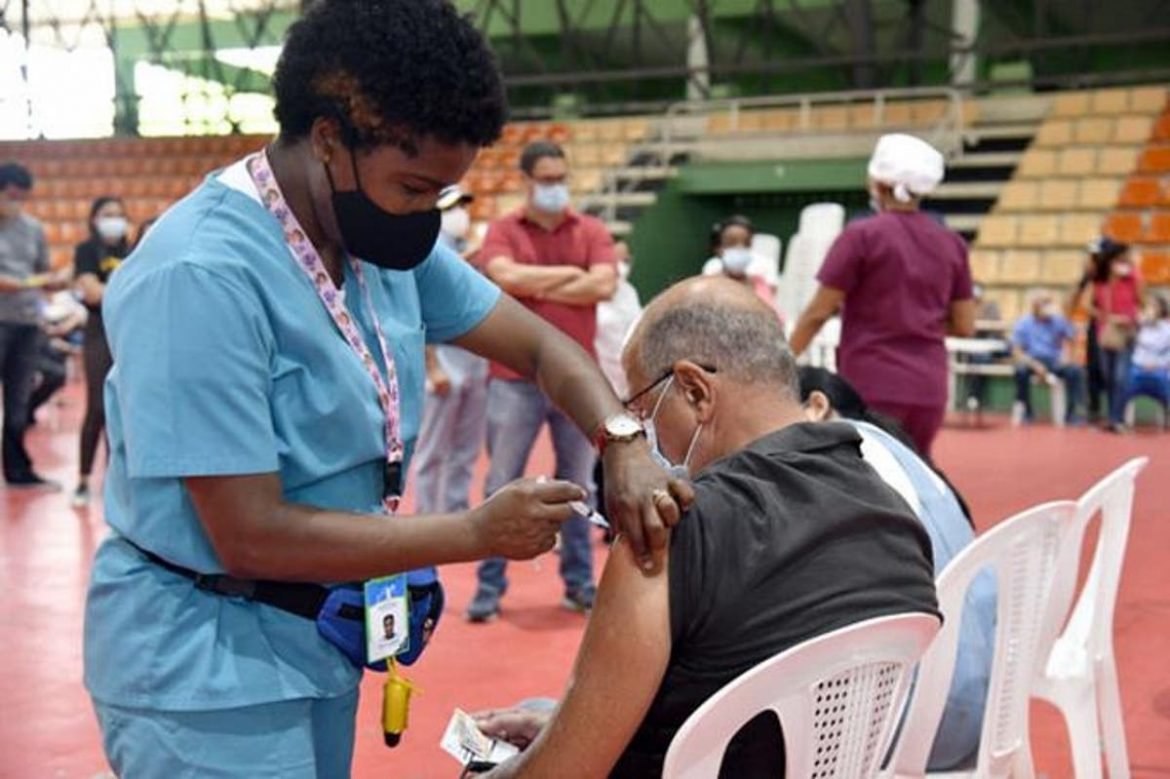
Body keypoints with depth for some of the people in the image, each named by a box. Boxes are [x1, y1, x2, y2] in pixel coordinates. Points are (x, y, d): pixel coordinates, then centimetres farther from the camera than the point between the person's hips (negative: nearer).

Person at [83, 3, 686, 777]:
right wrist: (479, 533, -21)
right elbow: (253, 537, -26)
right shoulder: (200, 276, -25)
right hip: (204, 664, -7)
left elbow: (541, 345, 4)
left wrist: (624, 446, -15)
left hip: (321, 638, 7)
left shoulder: (385, 236, -2)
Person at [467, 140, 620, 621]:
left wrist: (535, 287, -8)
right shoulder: (502, 231, 3)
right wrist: (570, 273, -7)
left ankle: (580, 583, 20)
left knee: (578, 485, 10)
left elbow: (605, 285, -9)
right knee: (502, 486, 2)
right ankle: (489, 586, 10)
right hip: (515, 378, -2)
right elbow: (506, 277, -16)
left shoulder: (591, 231, 7)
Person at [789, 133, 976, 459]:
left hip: (871, 387, -5)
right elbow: (964, 325, 9)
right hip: (928, 388, 5)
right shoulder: (951, 244, 6)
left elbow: (818, 313, -6)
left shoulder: (862, 236, -8)